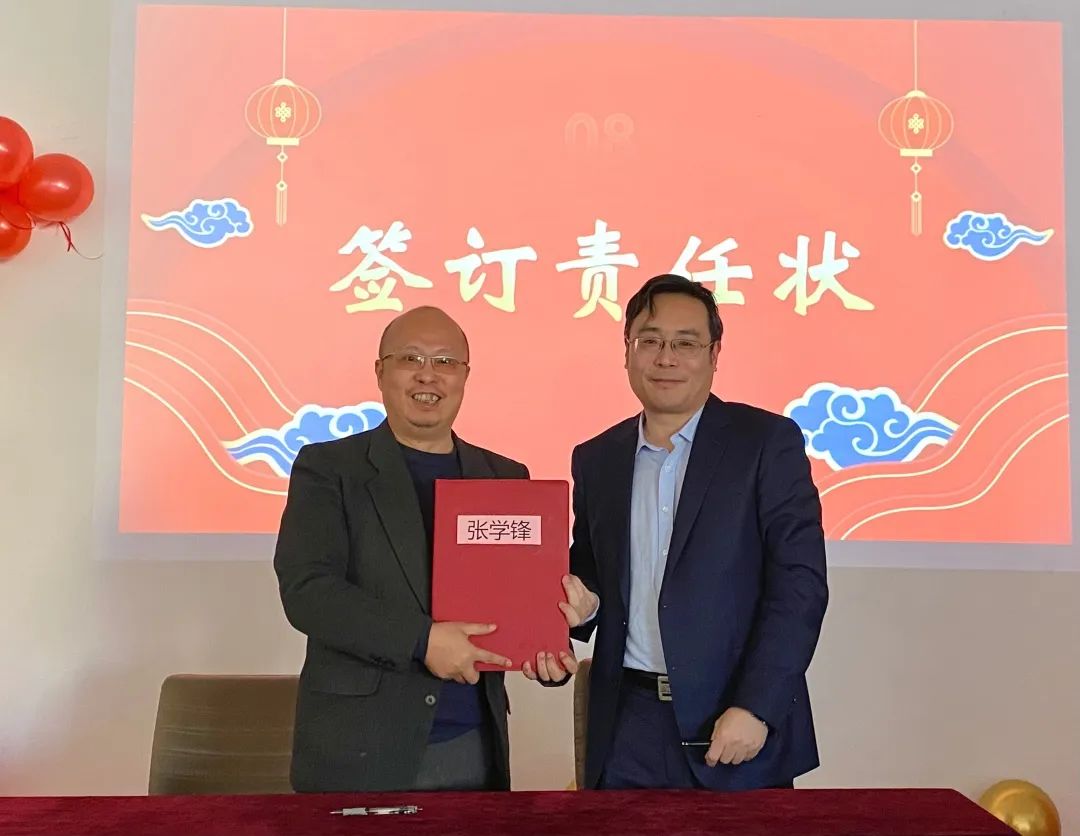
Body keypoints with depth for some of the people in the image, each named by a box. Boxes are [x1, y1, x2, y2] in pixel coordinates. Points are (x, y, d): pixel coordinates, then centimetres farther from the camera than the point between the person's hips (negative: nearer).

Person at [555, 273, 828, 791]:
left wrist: (755, 708, -16)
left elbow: (800, 583, -10)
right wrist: (582, 605, -6)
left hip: (739, 721, -3)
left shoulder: (768, 442, -5)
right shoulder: (595, 460, 8)